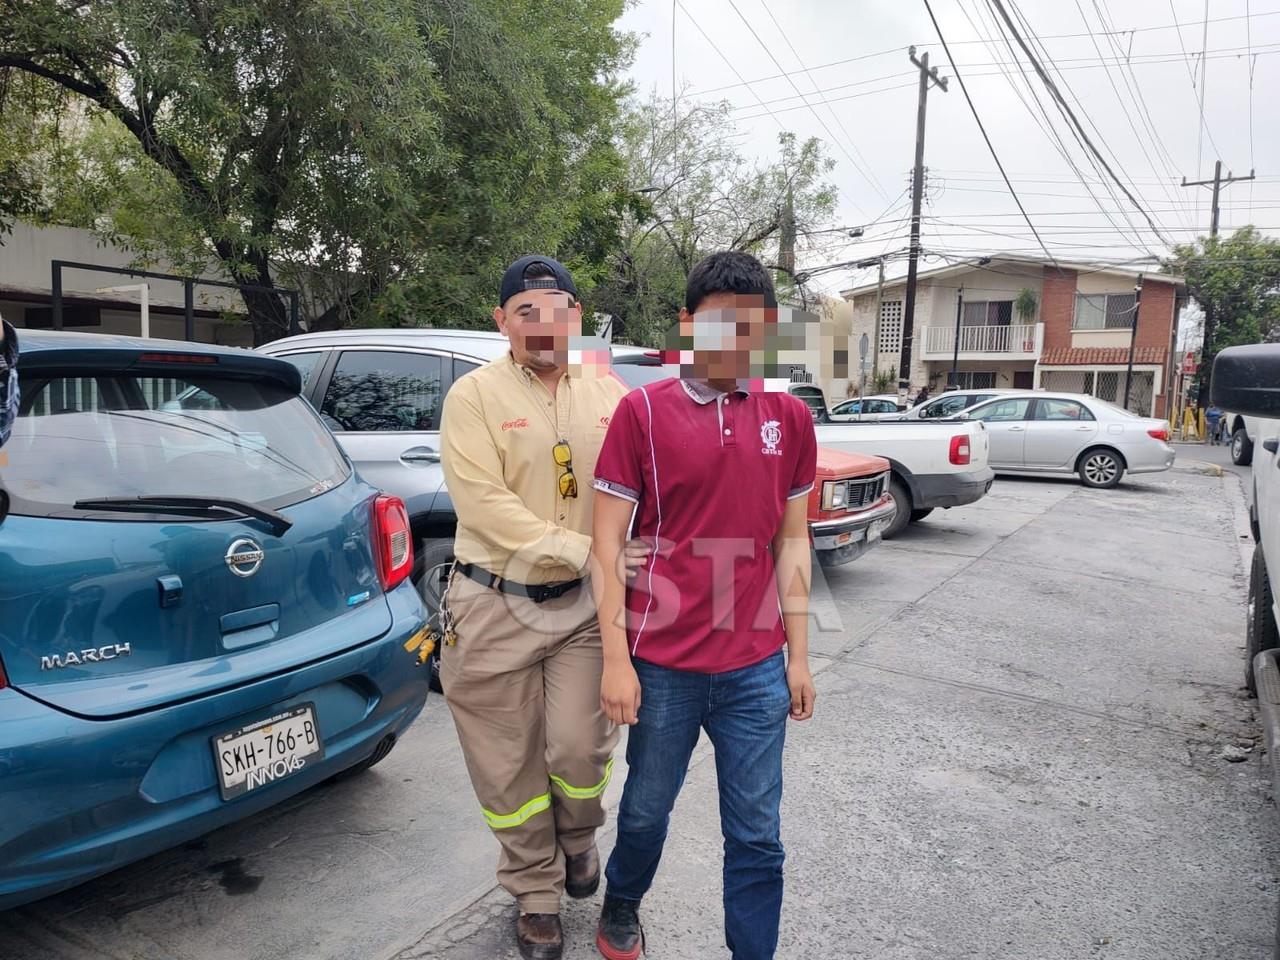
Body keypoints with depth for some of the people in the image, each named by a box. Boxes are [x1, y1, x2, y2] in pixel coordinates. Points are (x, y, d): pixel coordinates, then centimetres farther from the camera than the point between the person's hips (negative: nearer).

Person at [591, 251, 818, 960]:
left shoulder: (789, 419, 4)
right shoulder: (642, 411, -6)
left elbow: (792, 541, 9)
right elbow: (607, 540, -6)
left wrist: (798, 656, 7)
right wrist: (616, 658, -9)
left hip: (757, 669, 2)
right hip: (662, 663, -1)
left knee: (757, 836, 10)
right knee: (646, 808, 19)